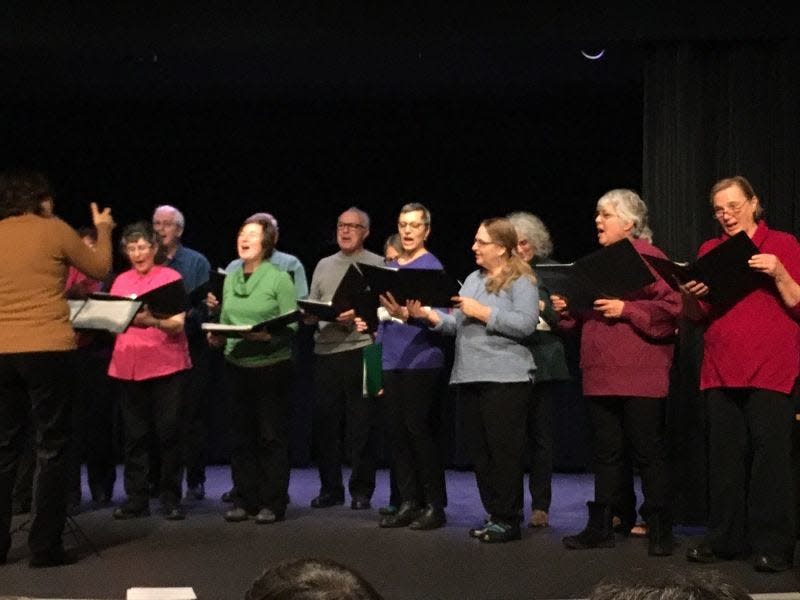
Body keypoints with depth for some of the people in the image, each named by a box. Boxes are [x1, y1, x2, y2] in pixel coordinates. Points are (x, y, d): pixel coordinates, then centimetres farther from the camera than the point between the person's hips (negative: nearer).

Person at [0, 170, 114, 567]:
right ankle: (44, 547, 2)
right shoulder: (54, 230, -3)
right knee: (50, 450, 3)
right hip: (47, 351, -4)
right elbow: (99, 269, 9)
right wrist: (103, 230, 25)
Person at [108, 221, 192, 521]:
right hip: (128, 367, 4)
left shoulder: (170, 277, 0)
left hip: (166, 366, -3)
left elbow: (178, 324, -9)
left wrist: (151, 321, -28)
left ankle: (171, 499, 8)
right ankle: (137, 499, 12)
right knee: (135, 435, 6)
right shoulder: (121, 280, 13)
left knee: (168, 434, 0)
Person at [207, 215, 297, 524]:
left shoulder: (279, 278, -5)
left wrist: (266, 335, -27)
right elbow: (225, 322, 14)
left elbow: (291, 325, -11)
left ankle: (273, 502, 9)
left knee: (272, 435, 1)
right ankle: (245, 499, 19)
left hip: (272, 367, -5)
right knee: (242, 435, 10)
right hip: (237, 366, 5)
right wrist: (217, 337, -6)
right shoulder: (230, 279, 12)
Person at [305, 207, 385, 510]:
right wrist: (309, 315, -4)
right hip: (326, 351, 5)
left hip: (361, 351, -4)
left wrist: (359, 315, -20)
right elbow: (311, 311, 17)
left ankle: (361, 491, 10)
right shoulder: (324, 265, 18)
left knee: (361, 425, 0)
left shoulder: (377, 265, 3)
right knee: (324, 423, 7)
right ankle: (330, 489, 17)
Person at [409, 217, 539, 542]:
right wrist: (429, 315, -1)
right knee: (480, 451, 10)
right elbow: (457, 325, 15)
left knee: (504, 451, -4)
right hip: (470, 377, 8)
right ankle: (493, 514, 19)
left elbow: (525, 324, -17)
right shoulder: (472, 279, 19)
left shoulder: (521, 281, -4)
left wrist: (483, 312, -15)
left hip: (505, 378, -8)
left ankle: (508, 520, 3)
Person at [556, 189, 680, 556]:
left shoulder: (649, 257, -6)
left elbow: (672, 306, -16)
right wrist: (568, 309, 4)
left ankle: (660, 531, 9)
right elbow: (586, 316, 23)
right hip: (600, 374, 7)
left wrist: (625, 309, -20)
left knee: (649, 453, 0)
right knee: (606, 453, 12)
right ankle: (600, 527, 18)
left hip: (641, 376, -7)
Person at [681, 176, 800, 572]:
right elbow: (695, 317, 15)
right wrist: (690, 295, -6)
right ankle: (725, 539, 14)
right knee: (724, 457, 6)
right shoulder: (709, 251, 13)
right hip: (720, 371, 4)